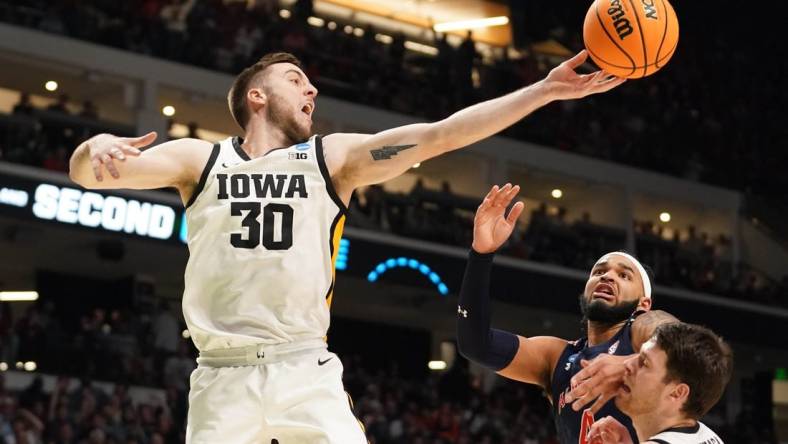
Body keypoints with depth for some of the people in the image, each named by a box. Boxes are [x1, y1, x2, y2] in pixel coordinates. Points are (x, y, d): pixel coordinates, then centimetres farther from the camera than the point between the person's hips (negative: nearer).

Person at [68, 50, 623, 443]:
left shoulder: (332, 158, 9)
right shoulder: (200, 160, 7)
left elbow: (439, 135, 1)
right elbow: (86, 174, -1)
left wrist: (544, 90, -7)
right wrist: (97, 147, -26)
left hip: (306, 371, 1)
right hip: (224, 377, -1)